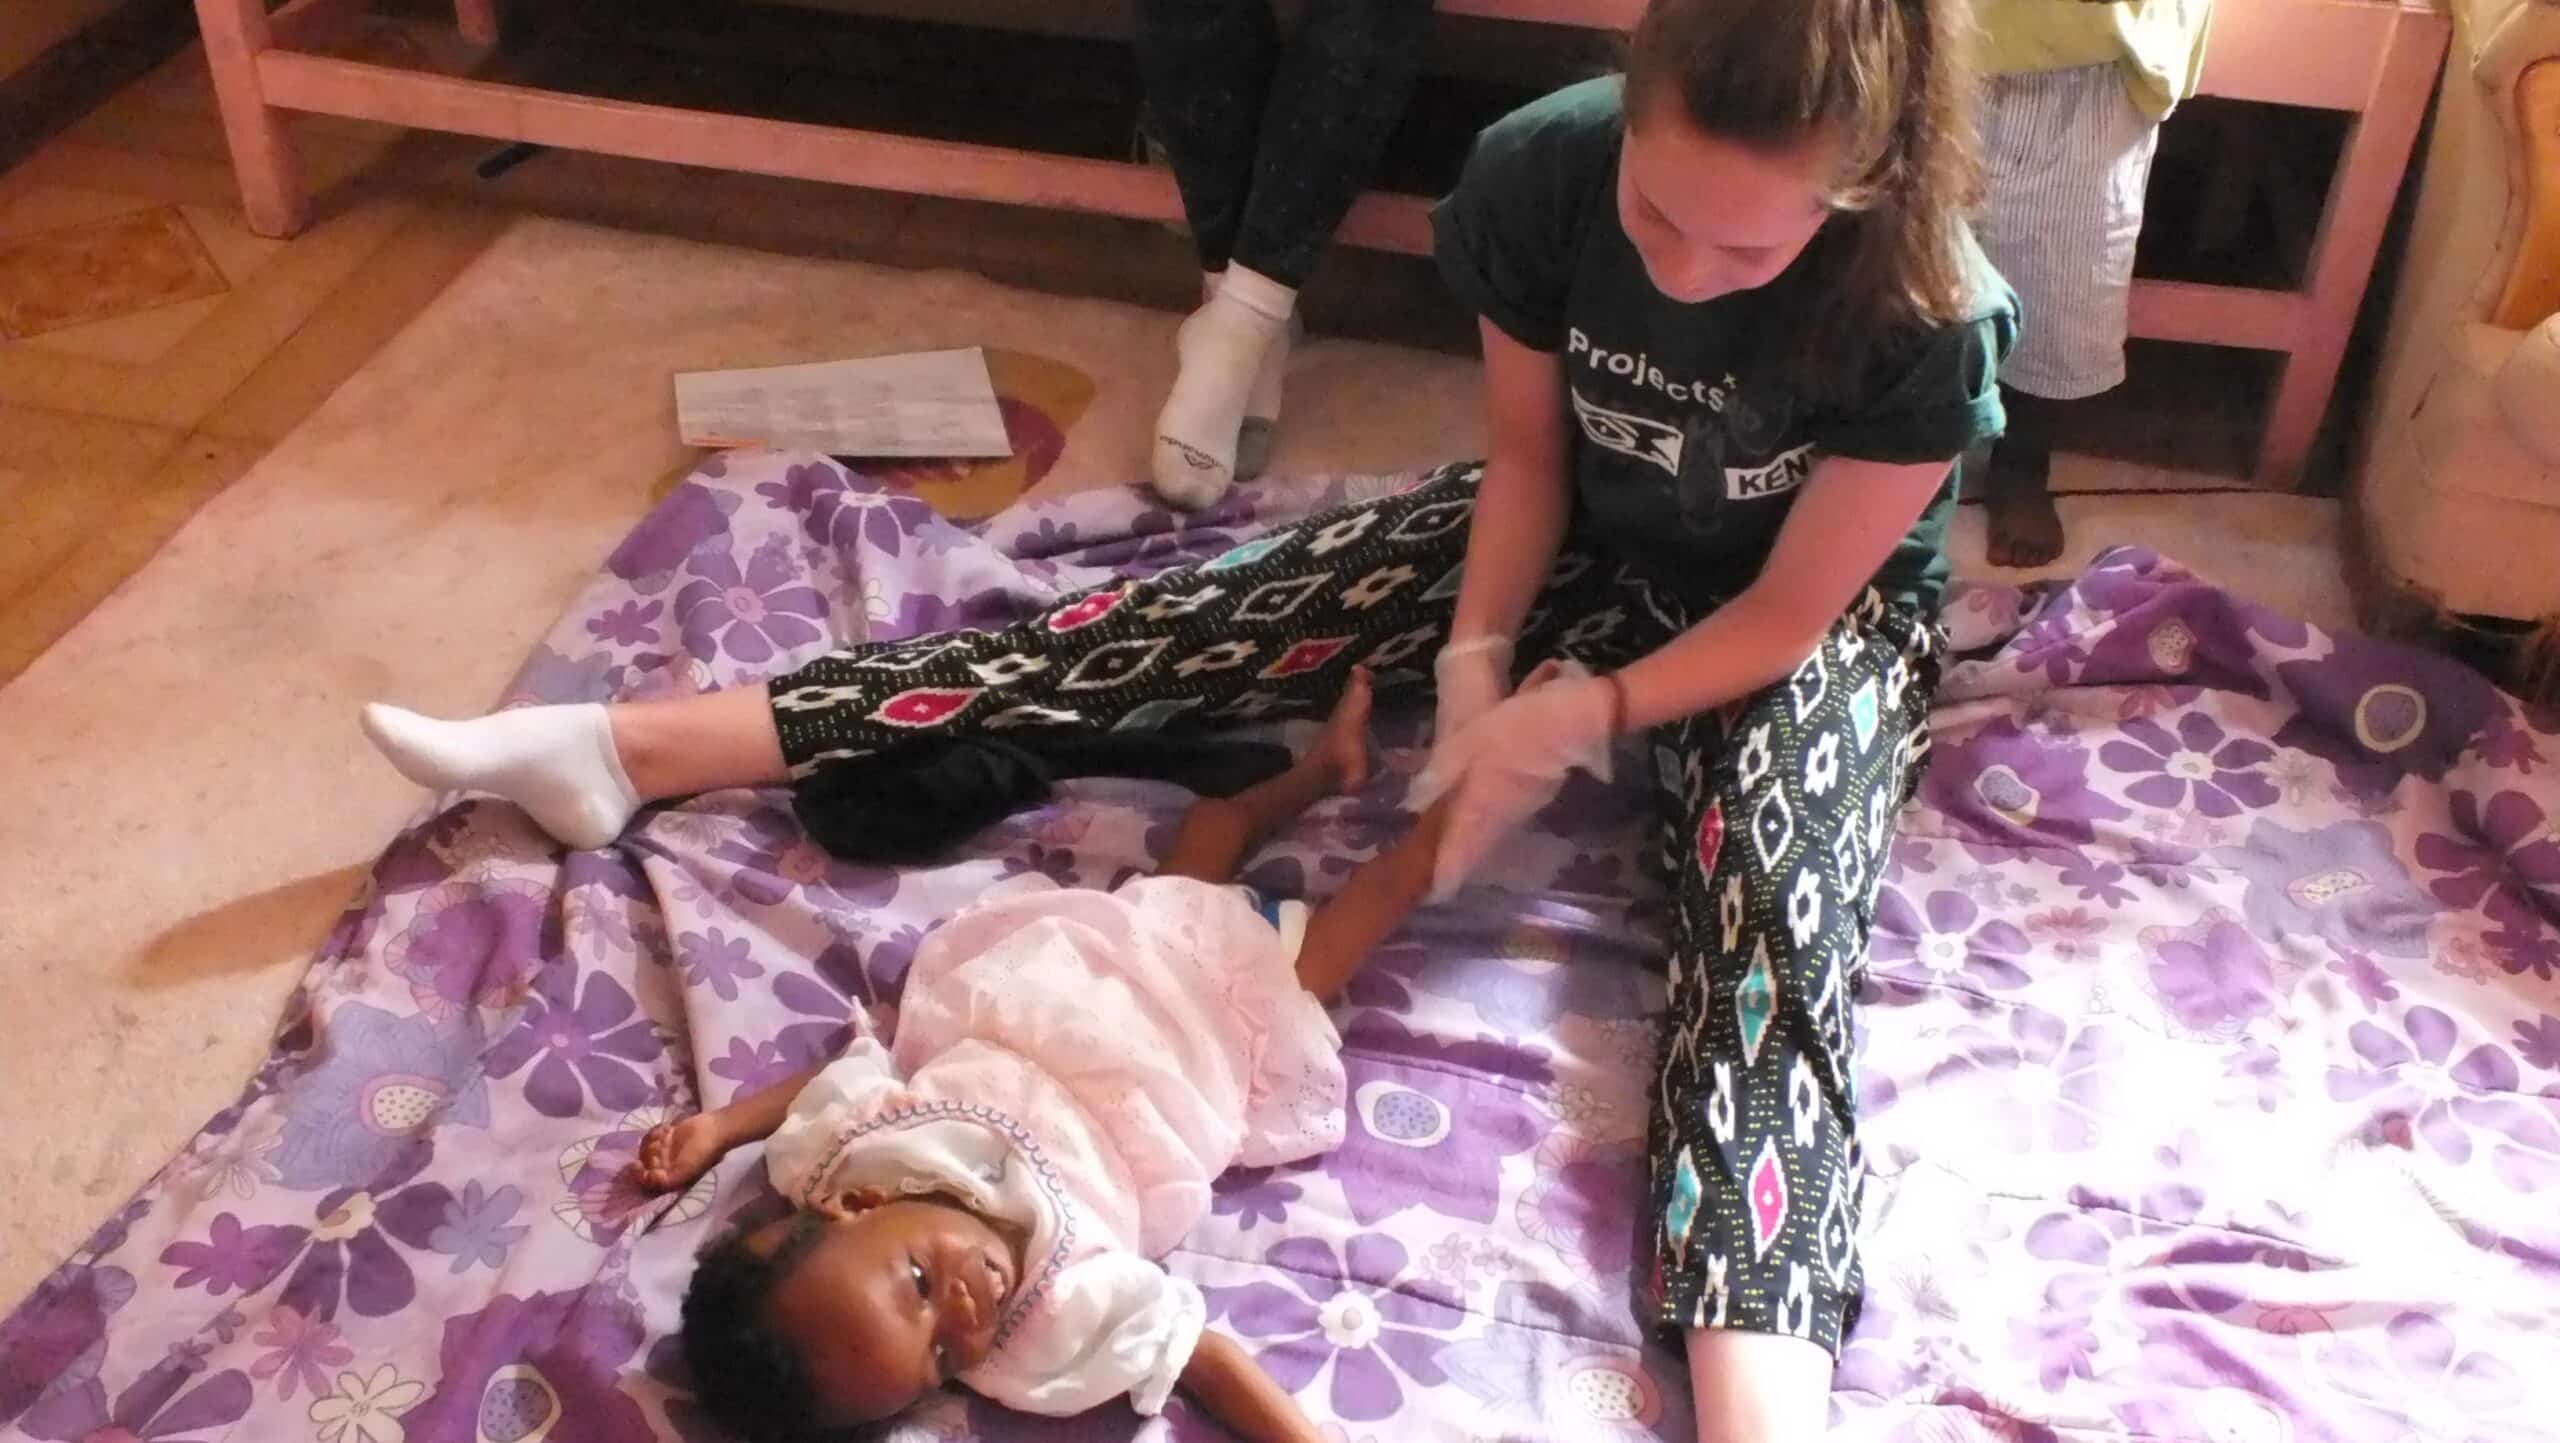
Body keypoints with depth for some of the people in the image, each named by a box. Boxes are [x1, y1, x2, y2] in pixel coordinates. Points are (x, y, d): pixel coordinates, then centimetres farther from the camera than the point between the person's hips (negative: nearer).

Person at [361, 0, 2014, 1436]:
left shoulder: (1926, 318, -32)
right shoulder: (1541, 171, -24)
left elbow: (1792, 614, -21)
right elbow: (1531, 455, -9)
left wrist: (1580, 719, -28)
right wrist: (1476, 663, -21)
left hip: (1815, 616, -2)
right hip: (1582, 547, 3)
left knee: (1775, 919, -35)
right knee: (1181, 630, -10)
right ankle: (622, 748, -12)